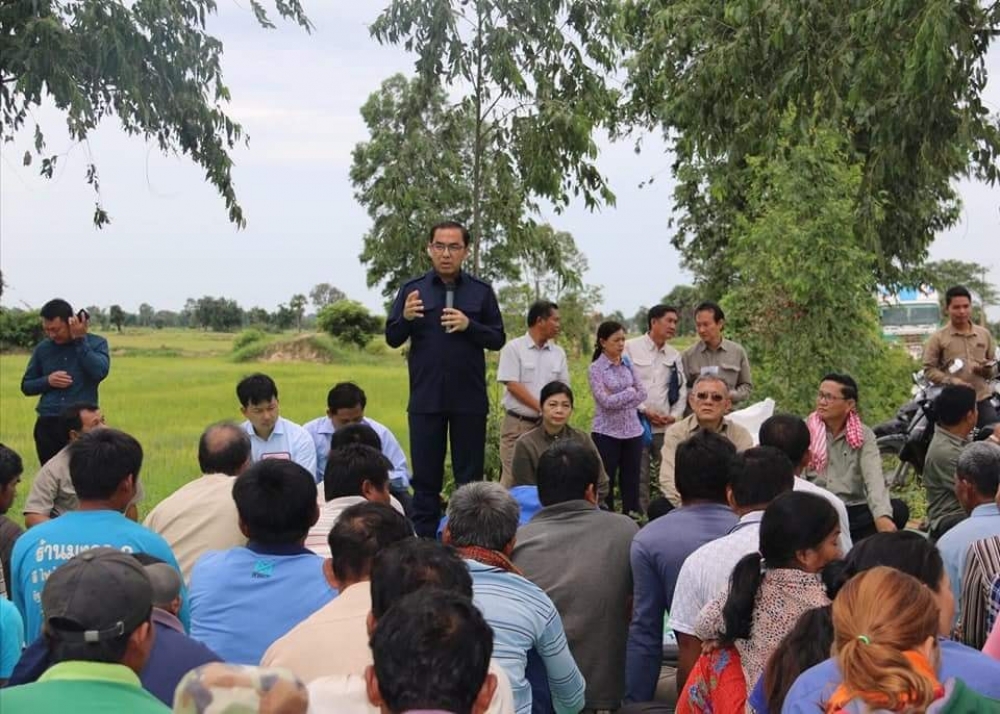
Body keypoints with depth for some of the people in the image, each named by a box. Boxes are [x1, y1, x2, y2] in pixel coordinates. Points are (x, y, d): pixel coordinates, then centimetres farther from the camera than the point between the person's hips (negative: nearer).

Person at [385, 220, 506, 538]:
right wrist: (405, 318, -19)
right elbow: (392, 339, 2)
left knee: (469, 476, 6)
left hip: (470, 400, 0)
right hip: (425, 399, 0)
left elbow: (498, 339, 3)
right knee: (425, 476, 6)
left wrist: (469, 326, -16)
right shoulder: (412, 289, 4)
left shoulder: (481, 291, 3)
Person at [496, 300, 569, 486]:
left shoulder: (558, 353, 10)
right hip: (517, 424, -4)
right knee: (512, 478, -6)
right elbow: (512, 385, -10)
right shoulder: (514, 348, -4)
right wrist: (541, 408, -14)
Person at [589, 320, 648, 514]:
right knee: (606, 484, 2)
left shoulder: (627, 363, 8)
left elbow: (642, 394, 4)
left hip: (632, 431, 4)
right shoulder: (596, 369, -6)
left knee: (631, 483, 7)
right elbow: (605, 401, -15)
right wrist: (630, 392, -5)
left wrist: (619, 403, -7)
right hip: (606, 433, -4)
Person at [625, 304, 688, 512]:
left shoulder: (674, 355, 13)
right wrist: (644, 410, -11)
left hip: (666, 426, 4)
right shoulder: (631, 348, -1)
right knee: (640, 477, -1)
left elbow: (682, 388, 14)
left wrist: (675, 415, -1)